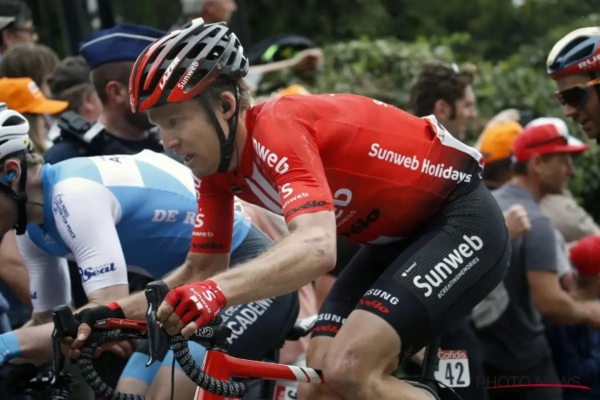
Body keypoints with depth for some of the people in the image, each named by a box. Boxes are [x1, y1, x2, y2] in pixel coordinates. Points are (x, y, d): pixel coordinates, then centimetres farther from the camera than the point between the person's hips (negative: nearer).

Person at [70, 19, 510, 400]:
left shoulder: (277, 130, -27)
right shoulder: (222, 165, -1)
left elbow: (317, 248, -44)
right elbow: (204, 268, 9)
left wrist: (219, 291, -58)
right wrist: (116, 312, -4)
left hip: (462, 219, -9)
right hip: (398, 236, 9)